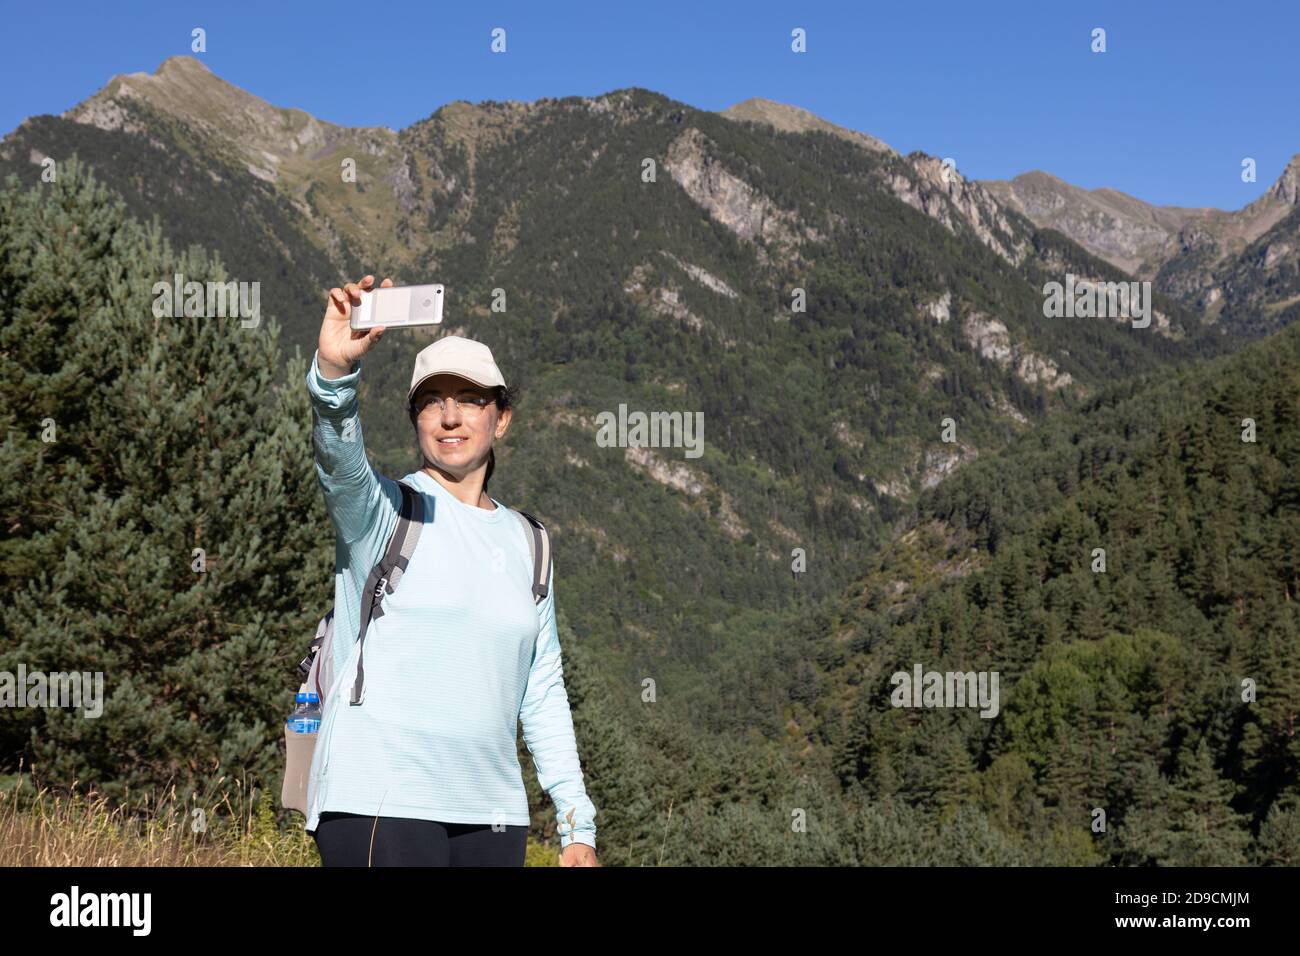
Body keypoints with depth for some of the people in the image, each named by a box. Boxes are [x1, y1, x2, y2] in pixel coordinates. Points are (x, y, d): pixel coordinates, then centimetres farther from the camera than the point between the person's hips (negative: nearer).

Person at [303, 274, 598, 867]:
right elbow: (338, 455, -22)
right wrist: (335, 370, -43)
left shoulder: (525, 543, 14)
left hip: (492, 815, 5)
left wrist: (577, 823, 11)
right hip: (379, 803, -4)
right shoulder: (382, 510, 1)